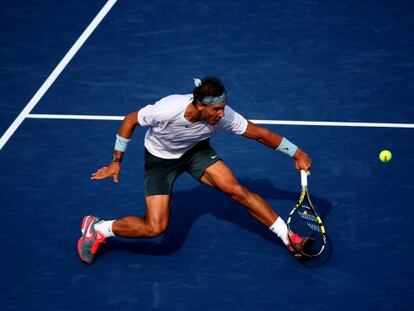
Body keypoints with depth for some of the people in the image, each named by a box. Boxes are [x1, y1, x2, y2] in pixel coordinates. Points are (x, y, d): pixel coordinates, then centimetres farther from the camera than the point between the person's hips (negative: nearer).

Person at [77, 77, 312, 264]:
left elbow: (261, 134, -18)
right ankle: (96, 229, 7)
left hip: (196, 151, 3)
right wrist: (116, 161, -16)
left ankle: (289, 238, -5)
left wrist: (297, 154, -16)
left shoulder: (224, 116, -30)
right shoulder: (167, 110, -38)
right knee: (156, 228, -14)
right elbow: (130, 120, -19)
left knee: (238, 190, -16)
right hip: (160, 159, -3)